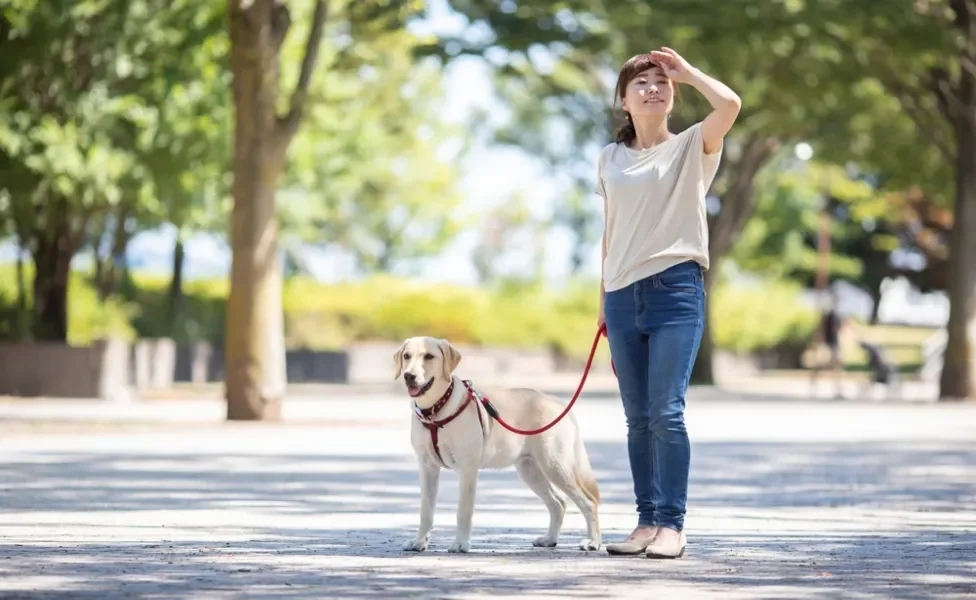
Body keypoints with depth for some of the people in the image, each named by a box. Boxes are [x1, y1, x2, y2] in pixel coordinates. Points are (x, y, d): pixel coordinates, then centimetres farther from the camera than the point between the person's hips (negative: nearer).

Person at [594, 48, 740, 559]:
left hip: (676, 287, -4)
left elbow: (730, 104, -16)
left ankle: (672, 525, -8)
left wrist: (684, 70, -2)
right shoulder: (610, 159, 15)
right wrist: (604, 300, 16)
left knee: (666, 412, -12)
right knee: (638, 419, 5)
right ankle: (647, 522, 10)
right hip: (624, 295, 4)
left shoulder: (692, 147, 3)